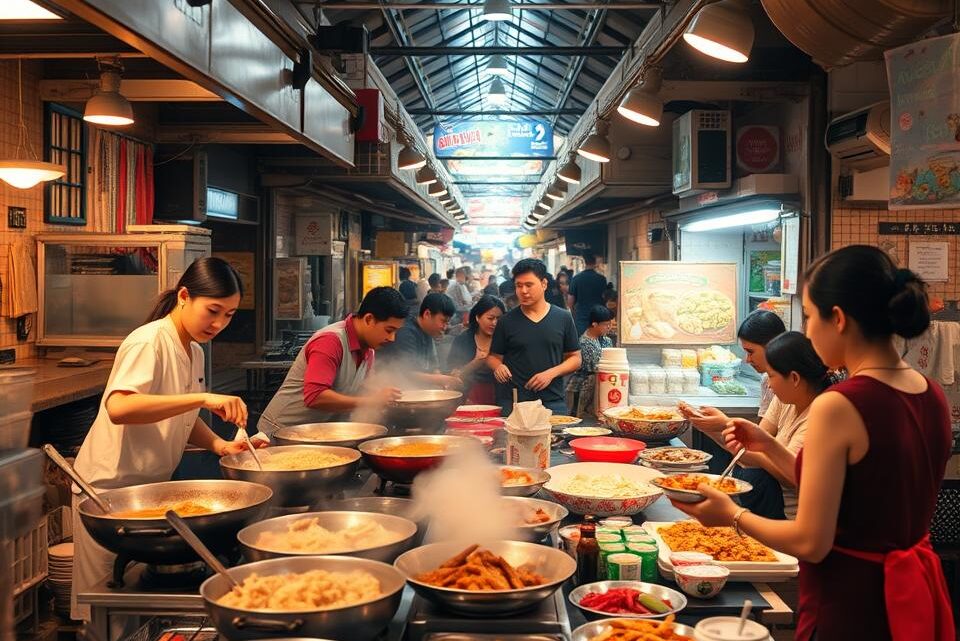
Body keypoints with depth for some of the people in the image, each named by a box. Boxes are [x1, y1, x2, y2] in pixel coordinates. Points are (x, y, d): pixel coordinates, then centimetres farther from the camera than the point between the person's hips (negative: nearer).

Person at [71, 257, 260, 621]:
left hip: (152, 486, 8)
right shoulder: (149, 342, -20)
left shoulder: (194, 352, 6)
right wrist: (202, 398, -40)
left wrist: (220, 445, -2)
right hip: (112, 488, -8)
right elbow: (118, 408, -36)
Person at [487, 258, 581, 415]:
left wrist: (551, 373, -9)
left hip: (552, 402, 0)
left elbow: (575, 359, 7)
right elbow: (494, 357, 11)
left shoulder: (563, 318, 5)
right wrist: (498, 366, -12)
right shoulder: (507, 321, 5)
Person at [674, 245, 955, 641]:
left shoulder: (839, 406, -23)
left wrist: (732, 515, -4)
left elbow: (810, 542, -19)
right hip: (913, 597, 8)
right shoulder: (933, 396, 0)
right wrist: (771, 448, 11)